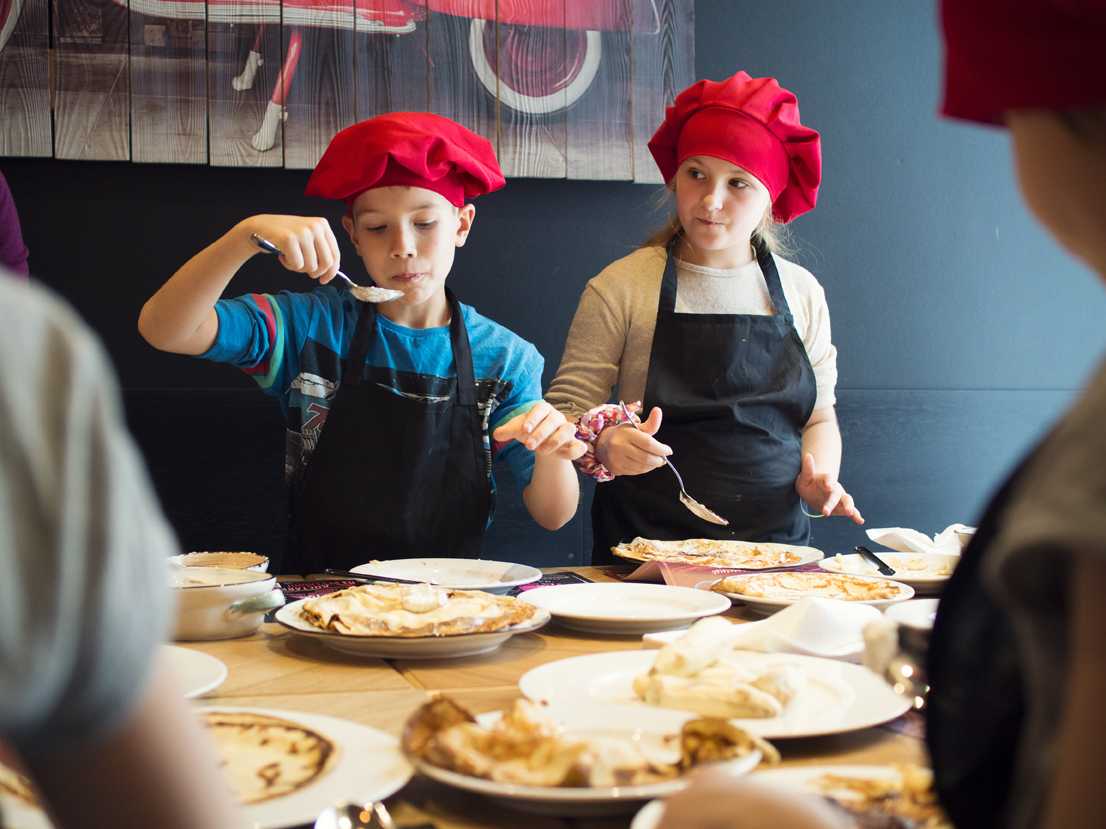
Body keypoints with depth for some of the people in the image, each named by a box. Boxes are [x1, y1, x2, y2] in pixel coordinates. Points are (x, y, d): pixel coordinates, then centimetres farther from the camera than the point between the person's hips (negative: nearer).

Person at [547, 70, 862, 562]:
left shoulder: (801, 292, 10)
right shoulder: (624, 285, 0)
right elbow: (567, 410, -1)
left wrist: (819, 475, 0)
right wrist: (604, 443, -21)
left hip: (777, 540, 3)